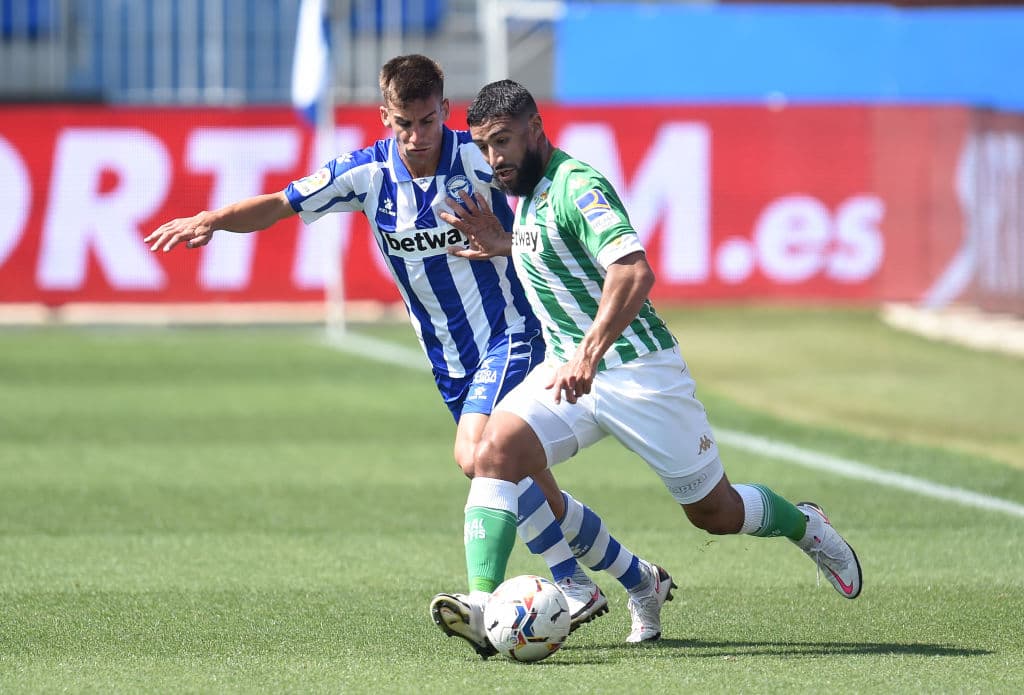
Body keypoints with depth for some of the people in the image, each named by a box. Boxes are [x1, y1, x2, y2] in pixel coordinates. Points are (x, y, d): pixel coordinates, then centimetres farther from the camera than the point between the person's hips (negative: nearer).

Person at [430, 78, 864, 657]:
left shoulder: (577, 186, -20)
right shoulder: (530, 192, 8)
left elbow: (634, 272, -35)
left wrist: (590, 354, -45)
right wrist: (503, 245, 10)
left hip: (638, 370, -7)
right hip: (568, 370, 7)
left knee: (714, 511, 7)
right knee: (496, 448, -21)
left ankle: (805, 527, 39)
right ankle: (482, 602, -27)